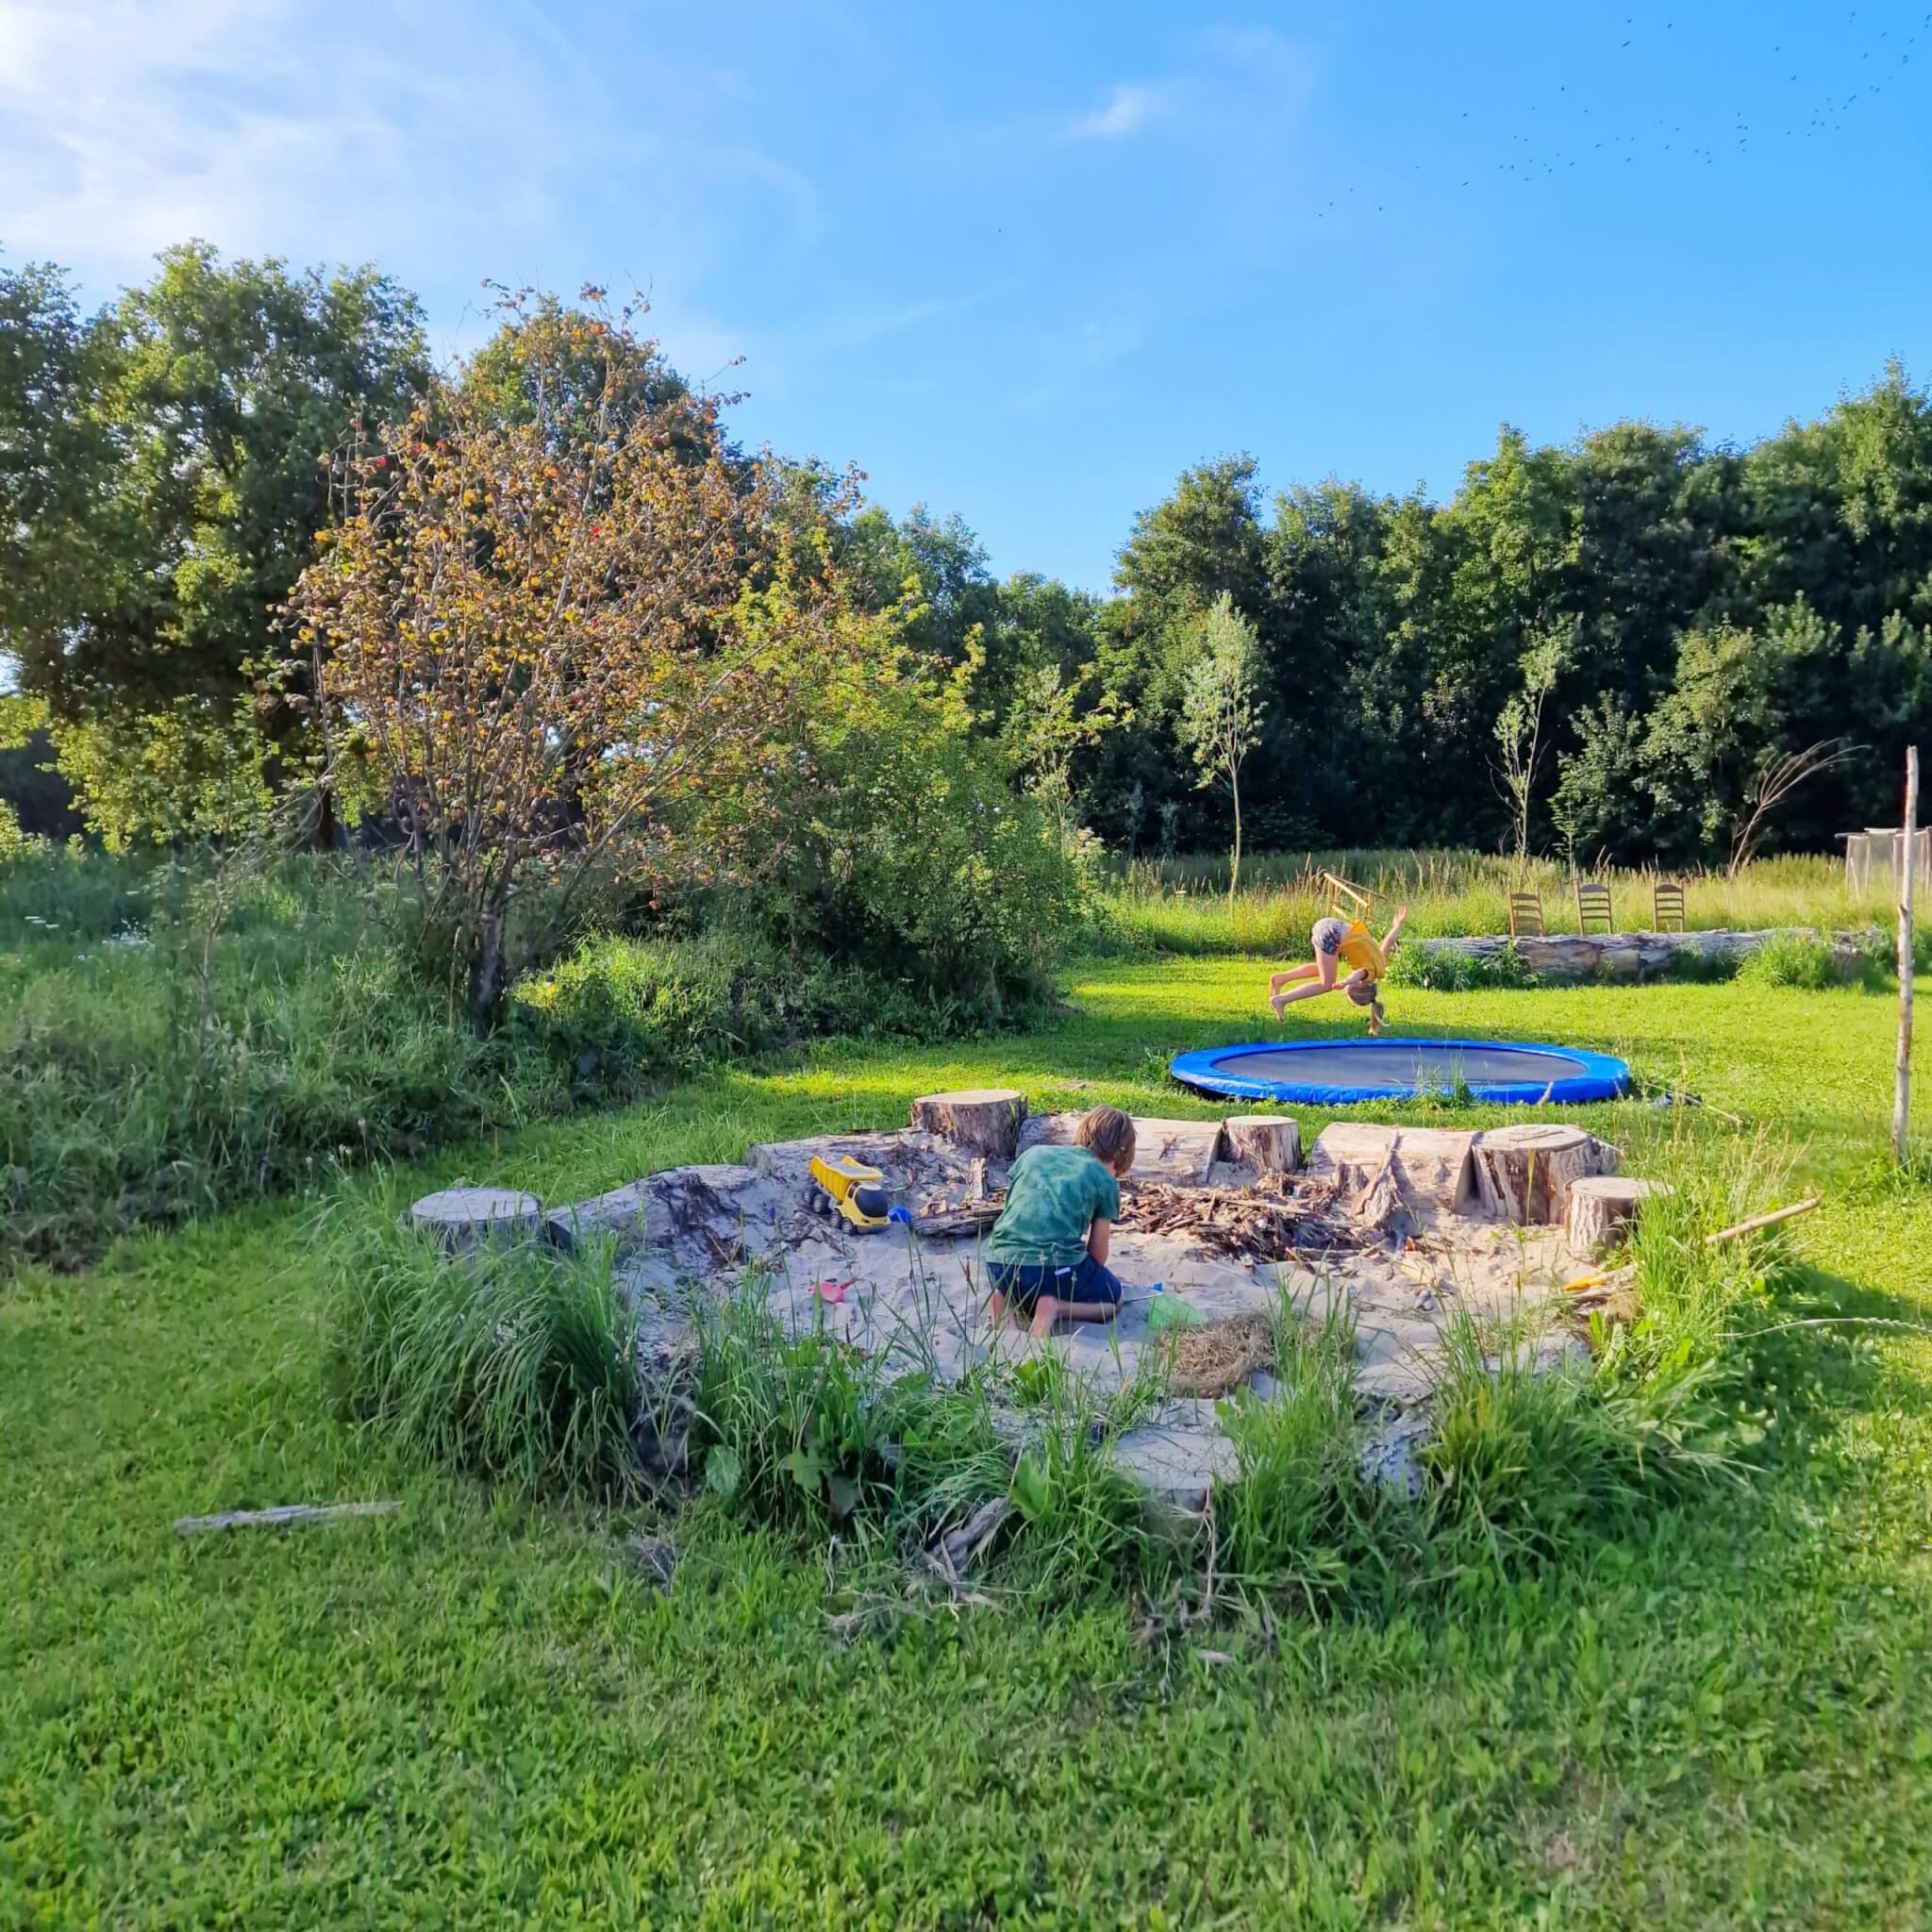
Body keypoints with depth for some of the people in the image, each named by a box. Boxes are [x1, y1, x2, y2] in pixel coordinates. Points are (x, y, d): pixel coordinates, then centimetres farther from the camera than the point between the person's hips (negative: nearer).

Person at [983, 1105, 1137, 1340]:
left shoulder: (1033, 1153, 18)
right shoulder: (1106, 1182, 8)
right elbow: (1097, 1253, 11)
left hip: (999, 1266, 5)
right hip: (1056, 1269, -5)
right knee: (1112, 1298, 23)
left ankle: (1008, 1299, 5)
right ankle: (1056, 1308, -6)